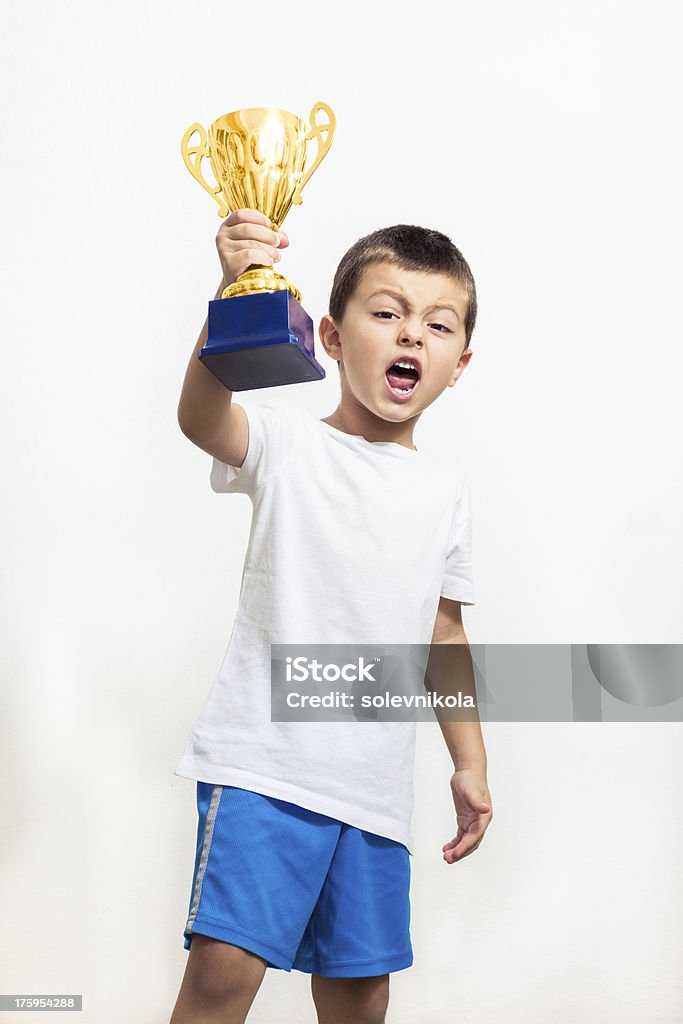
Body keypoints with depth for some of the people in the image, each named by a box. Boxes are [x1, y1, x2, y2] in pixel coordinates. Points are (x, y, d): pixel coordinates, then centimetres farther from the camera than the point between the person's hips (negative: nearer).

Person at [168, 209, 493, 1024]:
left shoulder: (446, 490, 11)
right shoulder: (287, 442, -3)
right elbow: (200, 416, -26)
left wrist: (469, 763, 17)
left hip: (375, 781, 5)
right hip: (265, 759, -4)